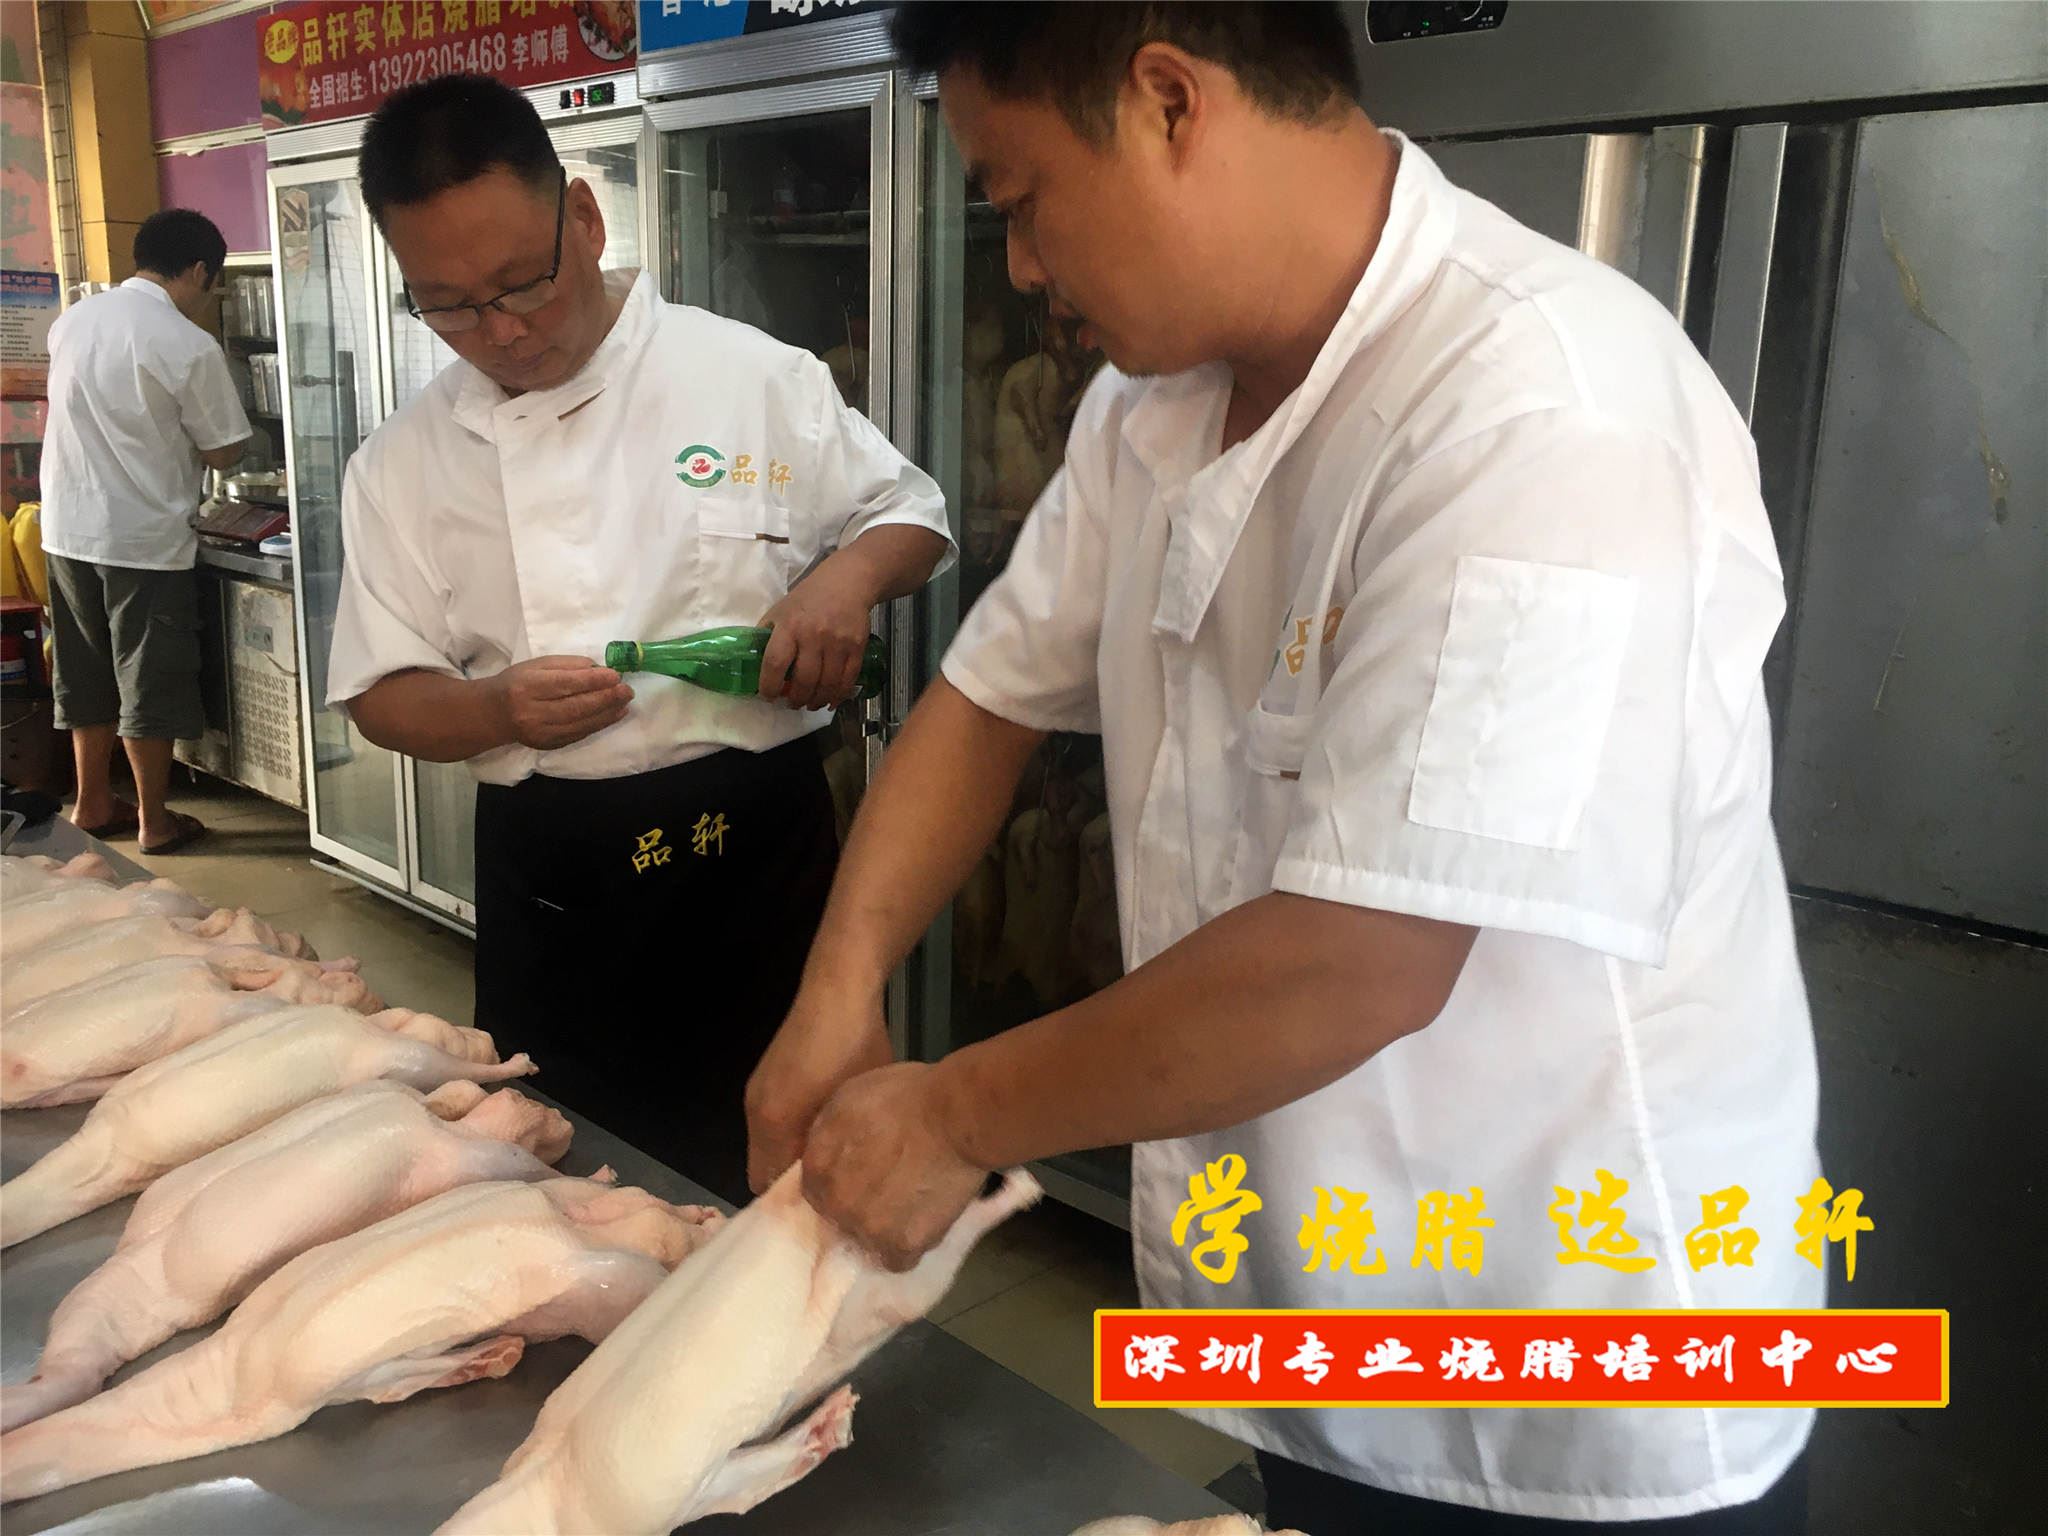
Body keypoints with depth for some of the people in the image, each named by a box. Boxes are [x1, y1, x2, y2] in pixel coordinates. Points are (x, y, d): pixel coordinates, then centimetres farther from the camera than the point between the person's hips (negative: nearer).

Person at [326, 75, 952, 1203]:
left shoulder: (752, 377, -4)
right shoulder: (404, 463, 3)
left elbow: (911, 515, 7)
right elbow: (382, 693, 6)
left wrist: (848, 573, -15)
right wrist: (495, 709, -15)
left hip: (759, 856, -2)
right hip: (548, 887, 2)